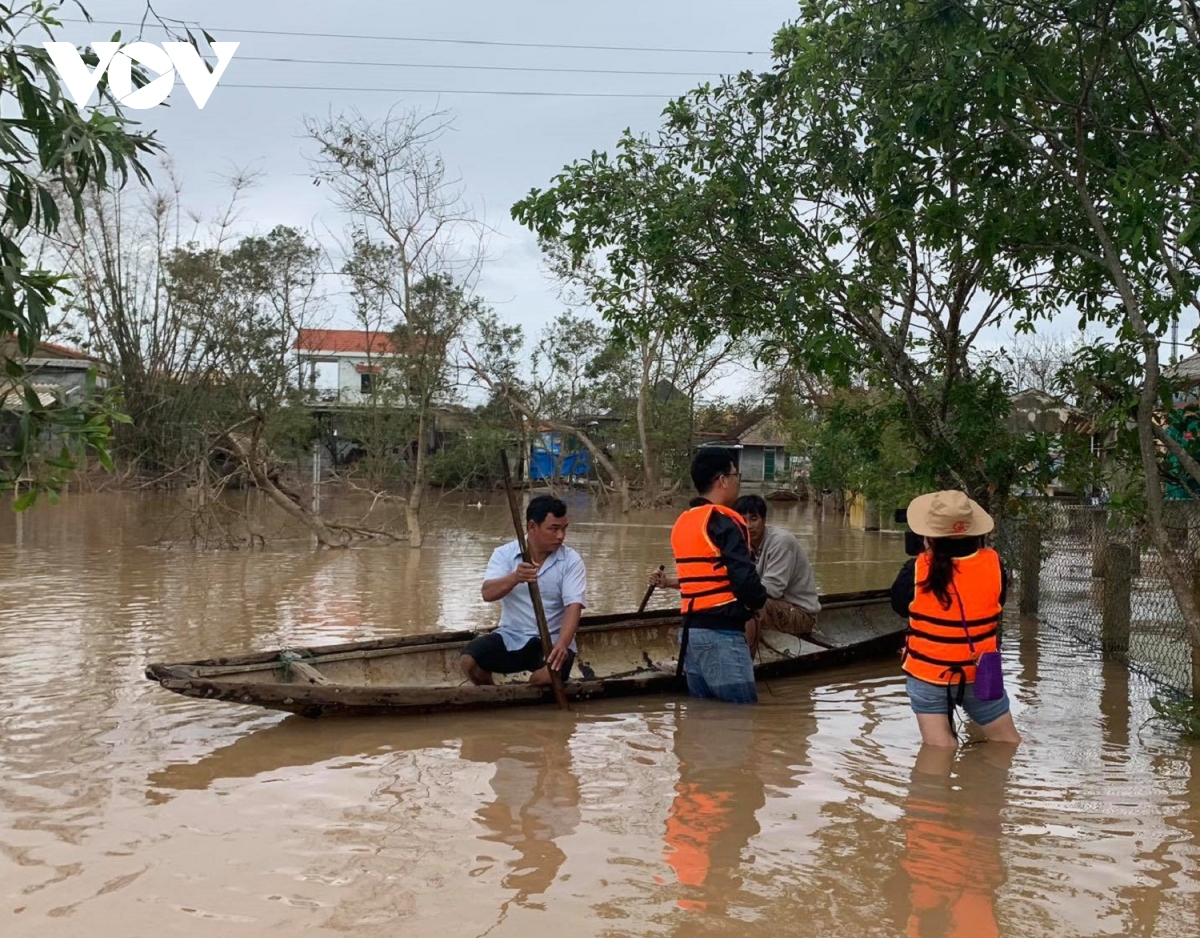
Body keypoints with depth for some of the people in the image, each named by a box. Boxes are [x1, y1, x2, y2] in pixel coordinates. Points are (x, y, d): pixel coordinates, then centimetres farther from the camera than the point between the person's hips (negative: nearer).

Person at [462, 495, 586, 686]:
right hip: (511, 636, 2)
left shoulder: (571, 561, -6)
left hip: (551, 639, -2)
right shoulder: (505, 553, -3)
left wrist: (562, 644, -37)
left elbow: (573, 606, -18)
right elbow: (487, 593, -18)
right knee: (469, 661, -23)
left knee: (549, 675, -33)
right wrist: (515, 578, -40)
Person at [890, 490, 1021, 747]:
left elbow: (900, 606, 0)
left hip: (927, 673, -2)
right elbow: (998, 606, 5)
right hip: (980, 673, 2)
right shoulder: (993, 564, -12)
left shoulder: (917, 570, -19)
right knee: (1007, 741, 20)